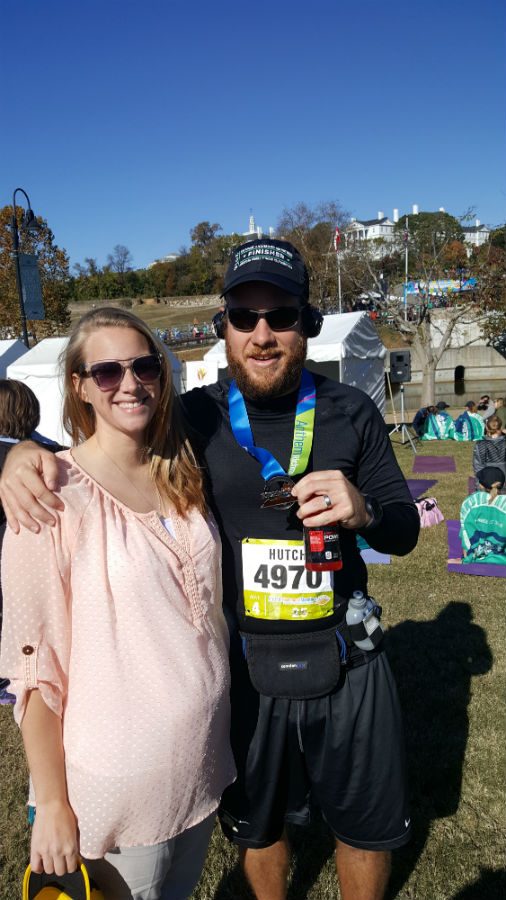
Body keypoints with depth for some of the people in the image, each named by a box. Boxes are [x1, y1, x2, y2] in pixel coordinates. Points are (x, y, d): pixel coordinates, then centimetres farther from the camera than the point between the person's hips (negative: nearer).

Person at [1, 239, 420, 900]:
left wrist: (362, 510, -25)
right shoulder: (196, 418, -8)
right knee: (257, 824, 24)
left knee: (368, 826, 21)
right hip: (240, 665, 0)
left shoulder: (350, 413, -6)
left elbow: (405, 530, -1)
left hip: (346, 665, 1)